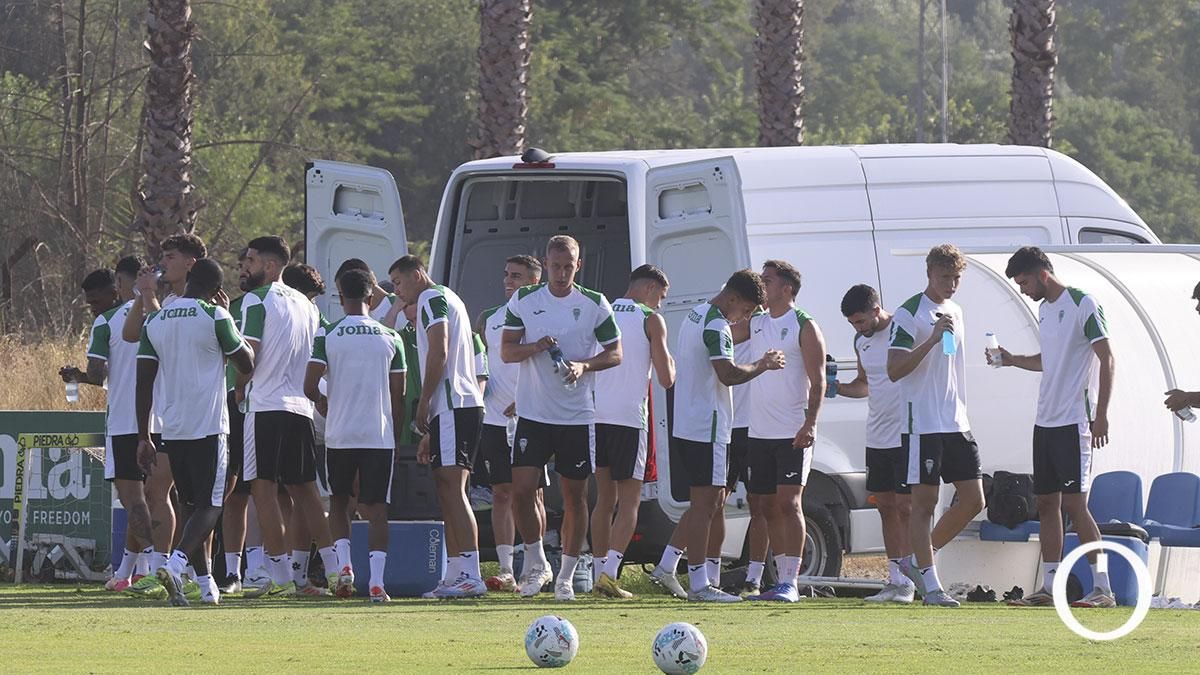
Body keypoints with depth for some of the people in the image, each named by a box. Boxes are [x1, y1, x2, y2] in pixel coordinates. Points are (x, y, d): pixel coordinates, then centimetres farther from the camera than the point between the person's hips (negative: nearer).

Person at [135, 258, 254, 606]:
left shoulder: (155, 322, 8)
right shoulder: (215, 317, -7)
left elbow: (144, 383, 6)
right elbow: (247, 365, 4)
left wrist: (143, 437, 10)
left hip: (172, 430, 5)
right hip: (208, 427, -5)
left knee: (190, 505, 15)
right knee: (209, 506, -4)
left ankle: (206, 583, 17)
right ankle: (176, 563, -27)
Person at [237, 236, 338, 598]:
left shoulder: (256, 300, -6)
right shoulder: (305, 304, 16)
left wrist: (239, 389, 3)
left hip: (266, 405, -7)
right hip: (302, 407, 7)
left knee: (264, 490, -4)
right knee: (304, 490, 12)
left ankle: (281, 578, -9)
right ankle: (333, 570, 7)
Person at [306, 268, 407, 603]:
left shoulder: (328, 334, -4)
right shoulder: (390, 338, 2)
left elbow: (310, 386, -8)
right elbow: (398, 396, 4)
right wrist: (396, 434, 15)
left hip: (340, 434, -1)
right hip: (380, 434, 1)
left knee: (339, 501, 18)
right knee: (376, 507, 2)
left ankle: (344, 566, 2)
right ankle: (376, 582, -8)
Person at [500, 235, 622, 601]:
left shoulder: (594, 304, 0)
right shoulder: (523, 301, 3)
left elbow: (615, 352, 5)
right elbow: (506, 351, 5)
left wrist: (584, 366, -13)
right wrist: (535, 347, -15)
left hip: (577, 415, 0)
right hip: (533, 413, 0)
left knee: (575, 495, 3)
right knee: (522, 489, -9)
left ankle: (566, 575, 14)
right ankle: (536, 563, 11)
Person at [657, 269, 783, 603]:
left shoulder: (696, 315, 17)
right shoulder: (717, 326, -16)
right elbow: (729, 374, -24)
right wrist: (763, 365, -10)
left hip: (687, 425, 10)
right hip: (707, 426, -10)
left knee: (712, 498, 18)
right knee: (705, 503, -6)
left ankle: (667, 564, 17)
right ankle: (699, 584, -5)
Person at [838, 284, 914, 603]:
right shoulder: (862, 341, 11)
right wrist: (838, 388, 3)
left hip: (906, 433, -7)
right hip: (877, 438, 7)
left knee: (905, 506, -8)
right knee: (885, 506, 8)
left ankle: (907, 581, -7)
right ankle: (894, 580, 12)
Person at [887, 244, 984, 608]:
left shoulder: (955, 312, 16)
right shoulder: (909, 314, -9)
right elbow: (894, 370, -16)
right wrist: (933, 339, -25)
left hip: (957, 423, 8)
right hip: (923, 424, -8)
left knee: (973, 499, 3)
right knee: (925, 501, -5)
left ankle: (919, 561, 16)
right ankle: (930, 584, -3)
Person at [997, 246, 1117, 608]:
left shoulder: (1082, 305, -11)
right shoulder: (1044, 308, 15)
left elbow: (1107, 360, -13)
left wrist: (1101, 415, -17)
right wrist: (1012, 360, 14)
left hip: (1074, 422, -9)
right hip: (1045, 421, 9)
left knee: (1073, 502, -12)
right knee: (1046, 502, 9)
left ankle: (1103, 588, -10)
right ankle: (1049, 588, 13)